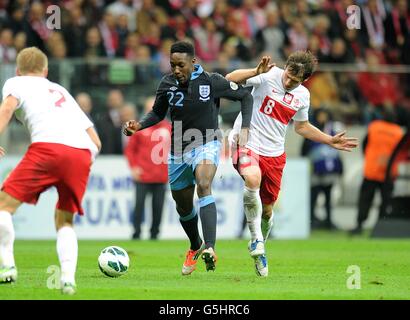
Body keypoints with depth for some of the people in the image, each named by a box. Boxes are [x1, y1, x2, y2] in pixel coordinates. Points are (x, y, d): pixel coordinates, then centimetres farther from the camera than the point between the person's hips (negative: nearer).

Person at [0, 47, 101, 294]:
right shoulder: (62, 92, 38)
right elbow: (96, 142, 31)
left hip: (48, 146, -5)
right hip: (83, 154, 5)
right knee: (64, 220, 18)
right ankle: (68, 277, -1)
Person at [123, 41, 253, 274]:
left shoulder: (212, 82, -13)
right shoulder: (167, 84, -5)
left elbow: (245, 96, 0)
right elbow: (158, 113, 11)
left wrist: (245, 129, -9)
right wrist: (138, 126, -8)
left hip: (207, 145, -4)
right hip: (179, 151, 4)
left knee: (203, 185, -33)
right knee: (183, 206, 15)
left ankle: (210, 249, -44)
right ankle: (195, 247, 46)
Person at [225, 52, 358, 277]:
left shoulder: (303, 96, 4)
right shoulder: (268, 77, -12)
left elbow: (301, 126, 22)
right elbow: (230, 79, -18)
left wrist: (330, 141, 18)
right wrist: (256, 72, -33)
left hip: (274, 154, 5)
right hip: (246, 142, -5)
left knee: (267, 209, 10)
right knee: (253, 178, -35)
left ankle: (259, 249, 36)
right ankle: (256, 237, -21)